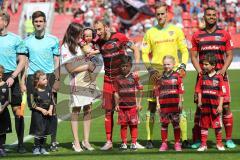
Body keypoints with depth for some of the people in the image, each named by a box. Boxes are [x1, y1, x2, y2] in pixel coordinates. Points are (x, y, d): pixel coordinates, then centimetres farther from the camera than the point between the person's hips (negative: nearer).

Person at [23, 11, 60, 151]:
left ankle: (53, 141, 1)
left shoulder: (53, 40, 6)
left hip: (49, 77, -1)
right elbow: (25, 62, 11)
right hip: (33, 77, 1)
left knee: (52, 110, -3)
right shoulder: (27, 41, 9)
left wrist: (57, 80, -1)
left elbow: (57, 62, 8)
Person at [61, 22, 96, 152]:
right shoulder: (65, 48, -7)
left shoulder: (81, 45, 12)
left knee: (88, 110, 5)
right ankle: (76, 142, 5)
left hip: (87, 82, 6)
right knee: (75, 111, 0)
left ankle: (86, 140, 12)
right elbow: (70, 68, -11)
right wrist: (87, 66, -7)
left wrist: (91, 66, 0)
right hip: (76, 83, -6)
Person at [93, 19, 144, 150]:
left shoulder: (119, 37, -7)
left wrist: (136, 67, -7)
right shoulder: (98, 43, 3)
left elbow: (135, 49, 1)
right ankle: (109, 141, 7)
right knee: (108, 111, 1)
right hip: (108, 81, 3)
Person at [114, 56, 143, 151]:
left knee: (133, 124, 2)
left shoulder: (134, 77, 1)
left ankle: (133, 143, 9)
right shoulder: (118, 79, 5)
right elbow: (116, 92, 7)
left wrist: (139, 103, -1)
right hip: (122, 105, 1)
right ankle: (124, 143, 11)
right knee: (123, 124, 4)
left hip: (132, 105, -1)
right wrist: (116, 104, 1)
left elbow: (138, 91, 3)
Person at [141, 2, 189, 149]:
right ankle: (149, 139, 3)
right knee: (152, 105, 0)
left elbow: (184, 51, 9)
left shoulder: (176, 30, 8)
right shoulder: (150, 32, 9)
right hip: (156, 73, 1)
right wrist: (150, 70, -5)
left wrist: (183, 66, -5)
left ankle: (184, 139, -1)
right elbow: (145, 54, 9)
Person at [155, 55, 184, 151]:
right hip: (163, 104, 2)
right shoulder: (160, 77, 5)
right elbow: (157, 91, 7)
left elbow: (180, 90, 1)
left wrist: (180, 102, -3)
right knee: (164, 124, 6)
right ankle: (164, 144, 13)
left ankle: (177, 143, 11)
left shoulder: (176, 76, -1)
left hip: (174, 104, -2)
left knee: (176, 123, 4)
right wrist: (157, 103, 3)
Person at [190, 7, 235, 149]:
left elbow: (229, 55, 6)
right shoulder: (197, 36, 10)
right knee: (200, 107, -1)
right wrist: (199, 70, -6)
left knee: (225, 106, -4)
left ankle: (229, 139, 1)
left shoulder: (224, 35, 8)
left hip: (220, 75, -1)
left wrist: (223, 69, -9)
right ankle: (197, 140, 3)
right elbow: (194, 56, 10)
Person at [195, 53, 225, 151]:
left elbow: (222, 93, -3)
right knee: (204, 125, 7)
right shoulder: (202, 77, 6)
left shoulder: (219, 77, -3)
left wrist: (220, 105, -8)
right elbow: (199, 90, 8)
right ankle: (203, 144, 13)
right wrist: (199, 101, -4)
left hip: (215, 106, -3)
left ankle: (219, 144, 16)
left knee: (217, 125, 5)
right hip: (204, 106, 3)